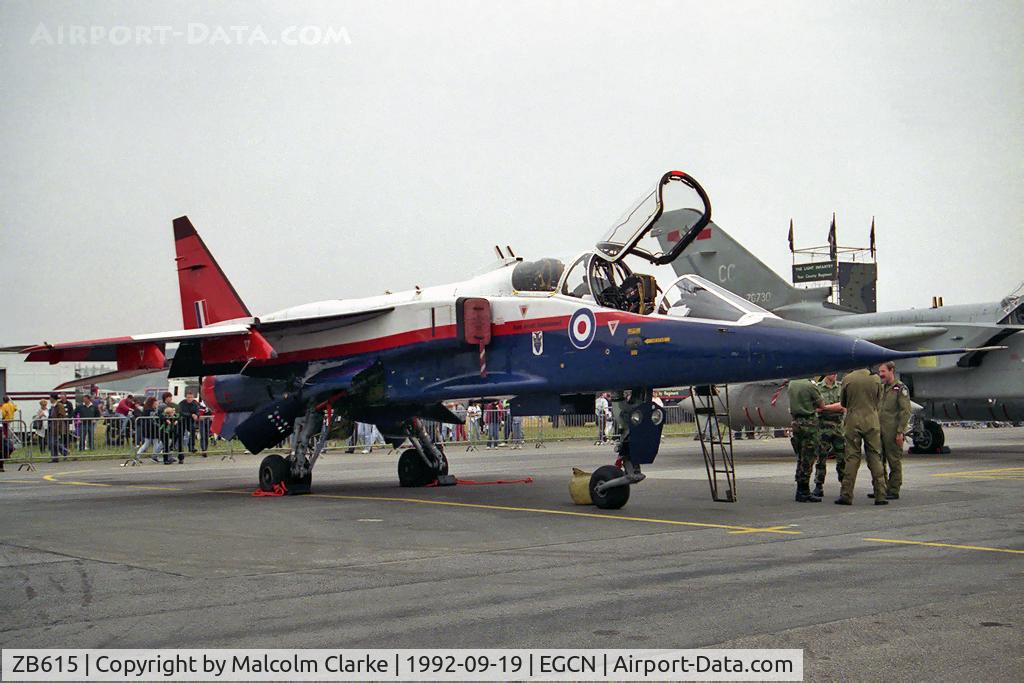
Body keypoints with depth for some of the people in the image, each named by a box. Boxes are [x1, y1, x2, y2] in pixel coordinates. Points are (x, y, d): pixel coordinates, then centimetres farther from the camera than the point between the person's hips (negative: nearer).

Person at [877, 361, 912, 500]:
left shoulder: (900, 388, -6)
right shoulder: (881, 389, 17)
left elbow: (906, 411, -11)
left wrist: (900, 432, -16)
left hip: (893, 433, -7)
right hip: (880, 431, 7)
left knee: (894, 462, -1)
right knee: (879, 461, 9)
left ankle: (894, 491, 4)